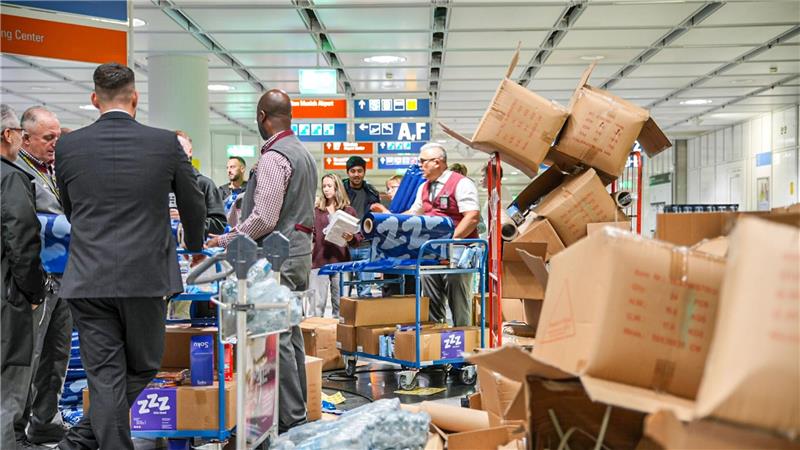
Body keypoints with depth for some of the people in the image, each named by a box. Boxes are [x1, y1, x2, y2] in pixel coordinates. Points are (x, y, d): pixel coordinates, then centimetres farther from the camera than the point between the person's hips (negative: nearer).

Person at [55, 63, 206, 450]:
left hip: (88, 279, 2)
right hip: (146, 277, -1)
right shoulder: (165, 143, -4)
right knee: (142, 369, 14)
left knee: (106, 379, 6)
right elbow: (193, 204, 9)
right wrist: (194, 247, 30)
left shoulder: (68, 146, 1)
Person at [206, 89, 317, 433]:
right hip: (299, 250, 10)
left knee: (278, 339, -5)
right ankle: (297, 410, 24)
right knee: (290, 334, 16)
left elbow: (263, 219, -22)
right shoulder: (304, 153, 15)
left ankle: (290, 419, 0)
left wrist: (225, 240, -9)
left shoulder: (273, 158, -16)